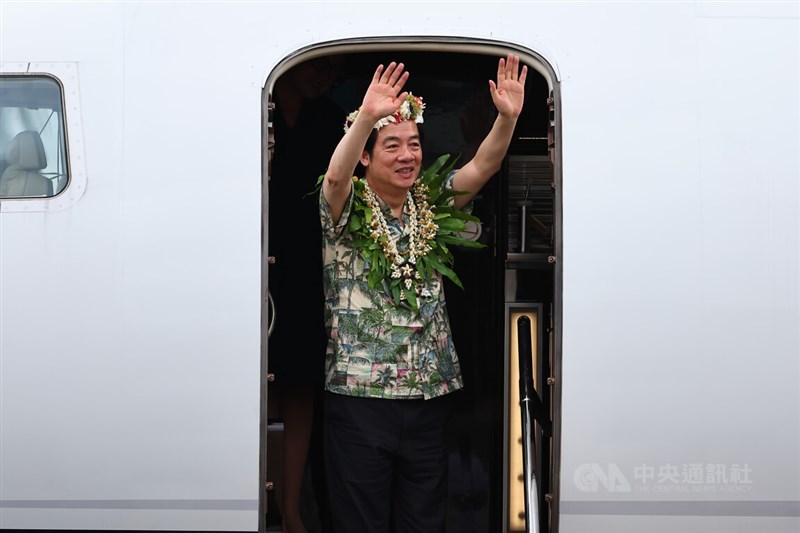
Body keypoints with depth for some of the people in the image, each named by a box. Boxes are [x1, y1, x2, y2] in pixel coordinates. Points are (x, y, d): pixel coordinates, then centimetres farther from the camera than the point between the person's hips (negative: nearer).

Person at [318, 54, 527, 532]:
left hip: (430, 394, 4)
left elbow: (483, 167, -6)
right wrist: (367, 116, -43)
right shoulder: (348, 210, -5)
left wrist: (508, 117, -24)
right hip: (360, 395, -4)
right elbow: (336, 176, -26)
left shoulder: (432, 206, 7)